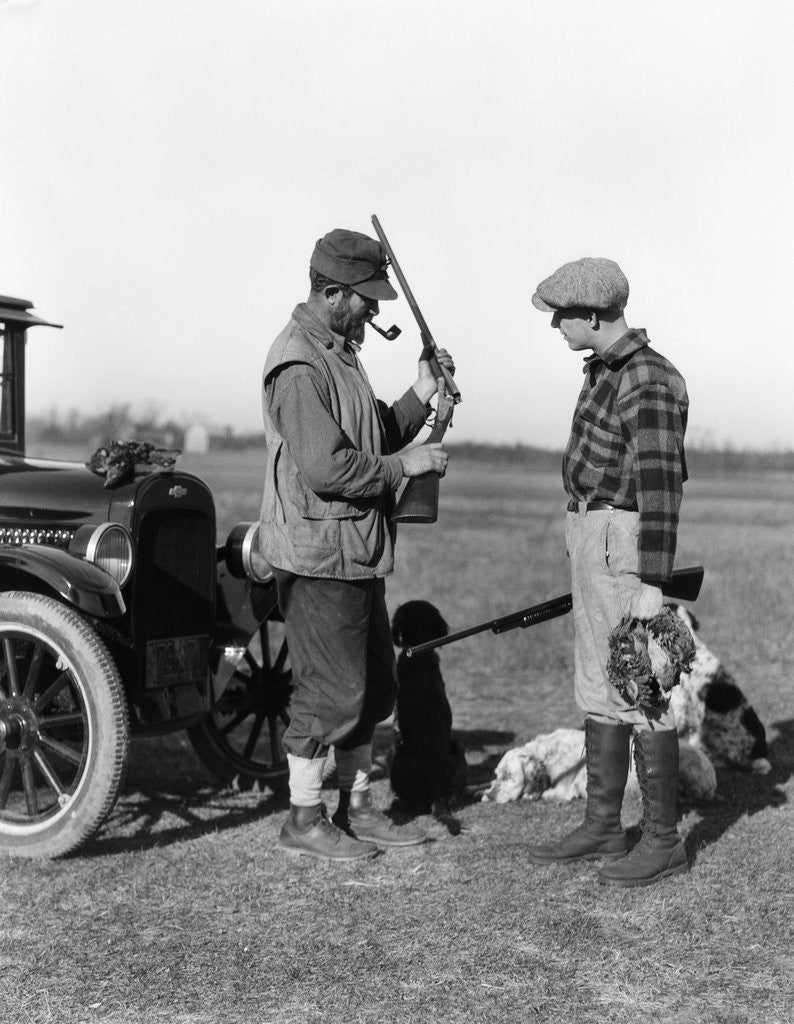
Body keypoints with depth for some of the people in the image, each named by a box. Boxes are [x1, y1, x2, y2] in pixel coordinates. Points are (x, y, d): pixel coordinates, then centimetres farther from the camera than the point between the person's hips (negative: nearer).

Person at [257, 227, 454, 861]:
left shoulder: (340, 352, 15)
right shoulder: (299, 366, -18)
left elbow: (374, 440, 18)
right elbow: (327, 469, -25)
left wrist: (420, 396, 5)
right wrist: (404, 465, -15)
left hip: (357, 551, 10)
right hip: (317, 553, -10)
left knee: (374, 684, 15)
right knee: (330, 689, -3)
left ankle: (356, 807, 26)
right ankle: (304, 821, 10)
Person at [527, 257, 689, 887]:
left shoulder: (649, 382, -18)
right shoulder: (606, 370, 13)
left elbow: (660, 486, -22)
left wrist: (651, 584, -24)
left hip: (623, 544, -10)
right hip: (592, 543, 10)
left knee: (640, 694, -4)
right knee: (600, 689, 13)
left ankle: (664, 841, 6)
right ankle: (603, 828, 22)